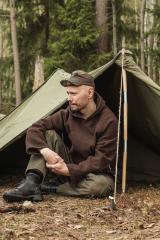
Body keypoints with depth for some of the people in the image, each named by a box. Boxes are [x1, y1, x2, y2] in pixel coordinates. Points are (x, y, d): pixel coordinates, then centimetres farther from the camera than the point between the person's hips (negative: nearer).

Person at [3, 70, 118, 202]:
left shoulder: (108, 121, -20)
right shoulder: (68, 114, -7)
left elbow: (102, 159, -23)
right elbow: (35, 128, -11)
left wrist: (70, 170, -30)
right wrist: (45, 150, -31)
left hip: (93, 172, -3)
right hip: (67, 166, 4)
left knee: (103, 184, -40)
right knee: (49, 134, -18)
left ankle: (51, 188, -22)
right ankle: (31, 184, -32)